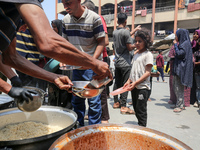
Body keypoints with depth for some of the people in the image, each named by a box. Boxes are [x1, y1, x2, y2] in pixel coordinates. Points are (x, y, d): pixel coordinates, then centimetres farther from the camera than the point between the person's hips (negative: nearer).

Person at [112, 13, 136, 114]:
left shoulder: (114, 32, 10)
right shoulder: (126, 31, -13)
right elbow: (129, 48, -14)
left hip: (117, 62, 8)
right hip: (125, 63, -7)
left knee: (117, 83, 14)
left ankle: (116, 102, 24)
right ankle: (123, 106, -3)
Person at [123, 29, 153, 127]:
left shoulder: (148, 54, -7)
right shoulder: (136, 54, 15)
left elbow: (147, 72, -14)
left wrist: (135, 83, -20)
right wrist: (129, 81, 4)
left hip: (143, 87, -7)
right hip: (134, 87, 8)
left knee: (141, 110, -2)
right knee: (136, 109, 15)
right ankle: (140, 125, 29)